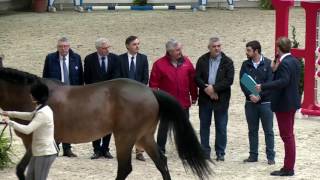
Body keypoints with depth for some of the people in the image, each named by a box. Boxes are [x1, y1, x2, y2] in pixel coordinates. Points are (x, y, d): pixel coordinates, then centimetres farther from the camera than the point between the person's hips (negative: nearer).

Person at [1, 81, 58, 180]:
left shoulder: (43, 113, -23)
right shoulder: (42, 109, 9)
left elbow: (27, 130, -29)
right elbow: (29, 116, 27)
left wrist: (10, 122, -18)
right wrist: (10, 113, 22)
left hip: (45, 153, -10)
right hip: (39, 152, 10)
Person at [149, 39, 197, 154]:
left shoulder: (186, 62, 2)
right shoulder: (159, 64, -7)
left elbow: (192, 80, 9)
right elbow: (153, 83, -6)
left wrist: (194, 96, 10)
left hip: (183, 102, 3)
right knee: (164, 127, 6)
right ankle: (160, 150, 14)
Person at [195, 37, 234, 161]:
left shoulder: (227, 62, -2)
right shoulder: (202, 60, 5)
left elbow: (229, 80, -10)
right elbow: (197, 78, 0)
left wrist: (214, 88, -15)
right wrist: (206, 89, -15)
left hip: (221, 99, -2)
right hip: (205, 99, 2)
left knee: (221, 127, 2)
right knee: (204, 126, 7)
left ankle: (220, 153, 10)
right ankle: (205, 152, 15)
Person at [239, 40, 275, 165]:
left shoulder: (268, 64, -4)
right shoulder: (246, 65, 6)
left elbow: (270, 83, -9)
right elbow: (242, 82, 2)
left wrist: (259, 96, -16)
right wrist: (250, 95, -13)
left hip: (265, 102, -4)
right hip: (250, 102, 4)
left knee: (268, 130, 1)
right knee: (252, 130, 9)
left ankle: (270, 157, 6)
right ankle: (253, 155, 16)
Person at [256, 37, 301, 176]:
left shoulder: (285, 63, -20)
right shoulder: (295, 61, 9)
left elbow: (283, 81, -31)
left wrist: (263, 86, -29)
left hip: (284, 104, -10)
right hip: (292, 102, 10)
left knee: (287, 136, -4)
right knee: (289, 135, 15)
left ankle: (288, 169, 0)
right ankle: (289, 166, 21)